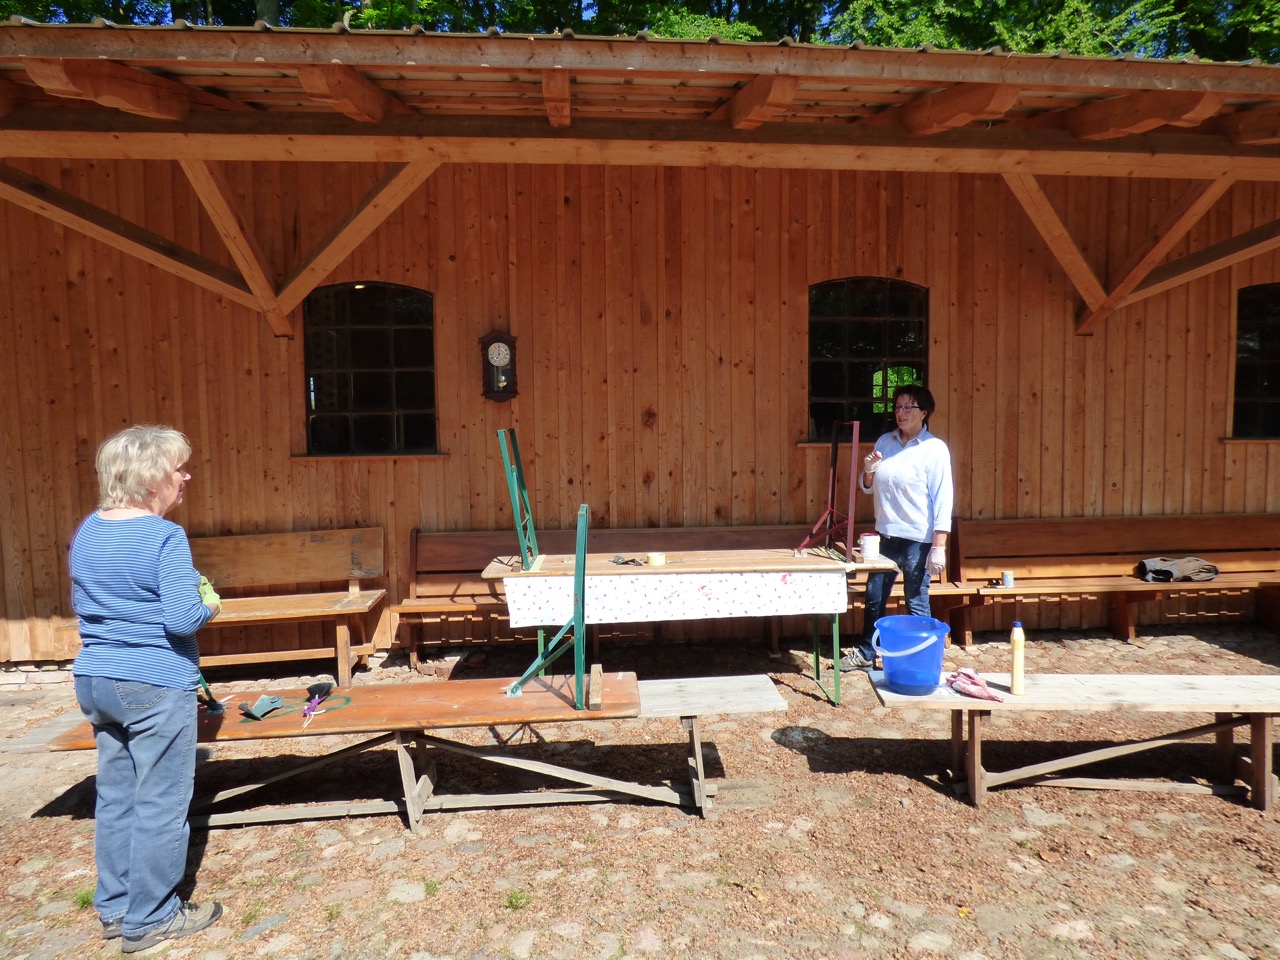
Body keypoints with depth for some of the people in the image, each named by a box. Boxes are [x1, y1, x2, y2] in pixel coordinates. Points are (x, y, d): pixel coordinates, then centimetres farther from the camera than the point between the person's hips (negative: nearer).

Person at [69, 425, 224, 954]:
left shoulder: (87, 531, 6)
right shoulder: (164, 537, -20)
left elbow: (81, 604, 17)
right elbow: (182, 619, -23)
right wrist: (209, 606, -4)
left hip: (94, 682, 8)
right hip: (155, 686, -8)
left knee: (115, 797, 19)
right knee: (161, 804, 5)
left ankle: (115, 908, 32)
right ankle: (149, 919, 17)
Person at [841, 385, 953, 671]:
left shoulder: (935, 449, -9)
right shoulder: (885, 441, 7)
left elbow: (943, 498, -12)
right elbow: (867, 487, 15)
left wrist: (939, 547, -17)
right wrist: (868, 470, -8)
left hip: (918, 540, -6)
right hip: (886, 535, 6)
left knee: (917, 604, 3)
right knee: (874, 598, 15)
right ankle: (866, 654, 30)